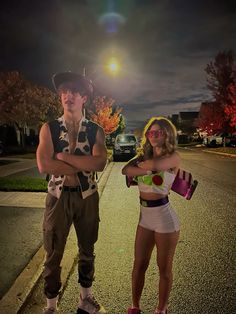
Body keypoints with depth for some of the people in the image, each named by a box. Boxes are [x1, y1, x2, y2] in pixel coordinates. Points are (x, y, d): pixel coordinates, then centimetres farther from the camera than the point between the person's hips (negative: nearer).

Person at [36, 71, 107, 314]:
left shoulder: (95, 130, -2)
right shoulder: (49, 128, -5)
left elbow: (100, 163, -18)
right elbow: (44, 165, -19)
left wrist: (63, 156, -18)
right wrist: (83, 166, -17)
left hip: (88, 197, 2)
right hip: (58, 196, -1)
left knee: (87, 251, 19)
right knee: (53, 254, 12)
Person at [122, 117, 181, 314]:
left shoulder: (173, 157, -10)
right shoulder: (144, 155, 7)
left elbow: (155, 164, -29)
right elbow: (126, 170, -8)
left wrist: (141, 164, -10)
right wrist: (147, 170, -20)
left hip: (164, 216, -5)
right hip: (145, 216, 5)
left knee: (164, 268, 12)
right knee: (139, 265, 14)